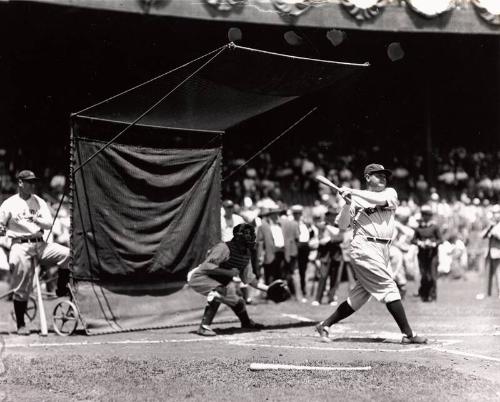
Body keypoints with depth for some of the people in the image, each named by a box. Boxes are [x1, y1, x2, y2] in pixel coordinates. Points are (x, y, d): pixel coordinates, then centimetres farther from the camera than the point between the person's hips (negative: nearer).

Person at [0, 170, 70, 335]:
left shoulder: (39, 202, 13)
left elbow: (49, 223, 5)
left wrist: (37, 220, -14)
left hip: (40, 244, 3)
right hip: (20, 246, -3)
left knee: (67, 254, -21)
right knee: (22, 288, -5)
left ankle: (61, 288, -1)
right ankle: (21, 325, 7)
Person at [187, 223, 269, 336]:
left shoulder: (246, 254, 1)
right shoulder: (224, 248, -27)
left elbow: (249, 279, 11)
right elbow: (207, 267, -34)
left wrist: (268, 289, 5)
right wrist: (229, 272, -36)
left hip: (221, 281, 9)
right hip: (200, 277, -9)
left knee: (237, 301, 17)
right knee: (218, 291, -36)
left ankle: (246, 322, 50)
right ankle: (204, 327, -35)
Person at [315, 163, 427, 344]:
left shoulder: (390, 193, 14)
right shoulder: (356, 200, 5)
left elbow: (380, 199, -9)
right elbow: (342, 224, -1)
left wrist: (353, 192, -10)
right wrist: (347, 203, -16)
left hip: (383, 250, 5)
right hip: (365, 248, -5)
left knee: (360, 295, 6)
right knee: (388, 287, -11)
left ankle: (325, 325, 16)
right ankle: (408, 334, -11)